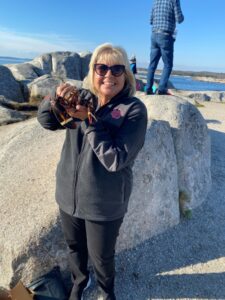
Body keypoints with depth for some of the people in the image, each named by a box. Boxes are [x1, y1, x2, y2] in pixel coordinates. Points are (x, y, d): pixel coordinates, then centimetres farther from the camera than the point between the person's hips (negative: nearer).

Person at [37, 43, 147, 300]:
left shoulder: (134, 109, -17)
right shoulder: (84, 98, -3)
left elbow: (116, 159, -25)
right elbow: (46, 121, -1)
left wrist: (88, 121, -25)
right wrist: (57, 99, -22)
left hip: (105, 204, -4)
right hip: (68, 196, 5)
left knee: (102, 257, 20)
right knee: (75, 247, 28)